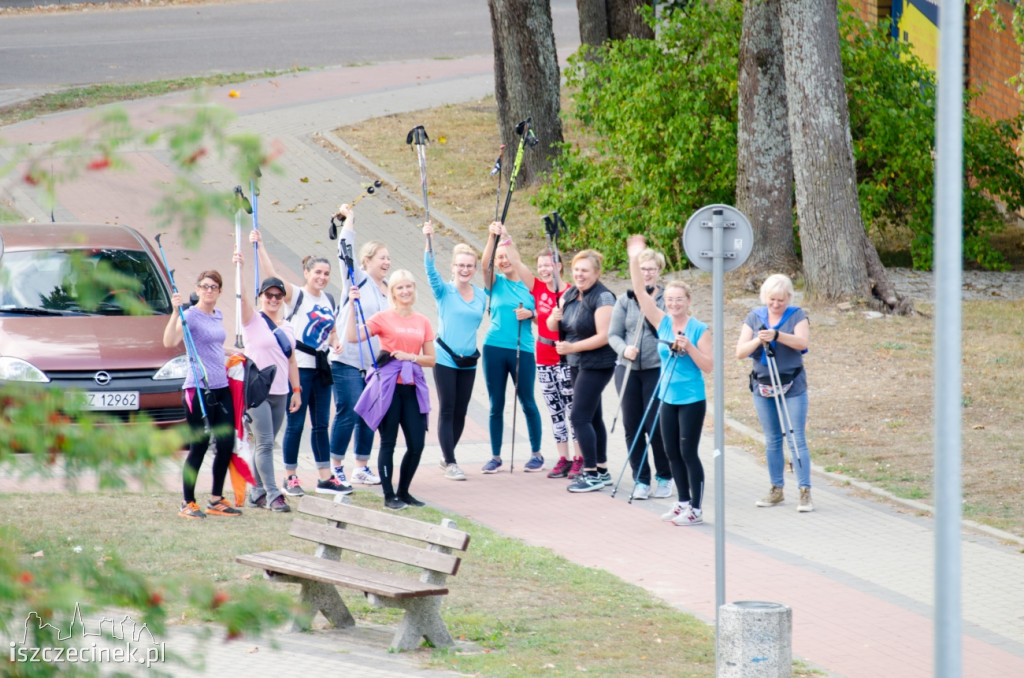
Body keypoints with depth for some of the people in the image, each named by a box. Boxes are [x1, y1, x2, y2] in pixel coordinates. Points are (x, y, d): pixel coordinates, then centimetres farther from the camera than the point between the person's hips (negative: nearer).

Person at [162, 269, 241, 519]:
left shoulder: (218, 315, 15)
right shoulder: (190, 316, -8)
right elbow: (170, 341, -26)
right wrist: (175, 312, -33)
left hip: (221, 388, 7)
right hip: (198, 388, -7)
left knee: (226, 445, 6)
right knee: (199, 447, -5)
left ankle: (216, 500, 17)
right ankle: (188, 503, 5)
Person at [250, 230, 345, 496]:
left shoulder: (329, 300, 13)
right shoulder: (296, 296, -6)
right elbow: (271, 274, -20)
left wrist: (335, 342, 4)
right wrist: (259, 245, -29)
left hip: (321, 366, 6)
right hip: (299, 366, -6)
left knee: (321, 424, 9)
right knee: (295, 423, -2)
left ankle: (325, 477, 13)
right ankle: (290, 478, 4)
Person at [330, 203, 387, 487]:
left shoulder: (389, 290, 16)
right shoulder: (357, 279, -3)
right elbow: (345, 251, -15)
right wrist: (349, 219, -9)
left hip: (374, 361, 7)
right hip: (347, 359, -7)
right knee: (349, 413, -8)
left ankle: (362, 467, 17)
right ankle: (336, 467, 1)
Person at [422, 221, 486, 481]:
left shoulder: (481, 296, 8)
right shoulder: (444, 291, -5)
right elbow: (430, 270, -19)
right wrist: (428, 241, -31)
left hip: (468, 360, 4)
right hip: (445, 359, -4)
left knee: (460, 412, 9)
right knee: (447, 410, -3)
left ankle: (448, 456, 23)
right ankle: (450, 463, -2)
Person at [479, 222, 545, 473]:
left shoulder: (529, 284, 6)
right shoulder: (496, 283, 4)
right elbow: (485, 263, -15)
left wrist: (530, 314, -11)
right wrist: (493, 237, -28)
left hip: (522, 349, 0)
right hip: (495, 348, 0)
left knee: (527, 402, 4)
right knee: (496, 404, 5)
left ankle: (536, 453, 16)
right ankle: (495, 456, 12)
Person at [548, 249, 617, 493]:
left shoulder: (602, 298, -16)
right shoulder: (570, 295, 9)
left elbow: (603, 336, -22)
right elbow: (553, 326, 12)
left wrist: (572, 347, -22)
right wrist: (554, 318, -11)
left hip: (597, 364, -9)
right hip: (577, 363, 9)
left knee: (580, 417, -12)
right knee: (592, 417, 13)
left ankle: (591, 473, -8)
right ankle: (602, 471, 20)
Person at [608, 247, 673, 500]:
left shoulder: (668, 299, 2)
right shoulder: (625, 300, 9)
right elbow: (613, 334, 6)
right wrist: (624, 349, -12)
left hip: (657, 369, -3)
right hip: (628, 370, 3)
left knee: (655, 426, -5)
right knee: (632, 426, 2)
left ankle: (664, 477, 12)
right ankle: (640, 479, 11)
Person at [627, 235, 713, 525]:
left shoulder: (699, 330, -10)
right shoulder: (663, 323, 3)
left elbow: (708, 365, -12)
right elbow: (640, 293, -1)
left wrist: (688, 346, -24)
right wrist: (634, 261, -9)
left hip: (692, 400, -6)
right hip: (668, 399, 6)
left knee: (688, 452, -5)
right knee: (672, 453, 10)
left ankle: (696, 509, 1)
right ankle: (683, 502, 23)